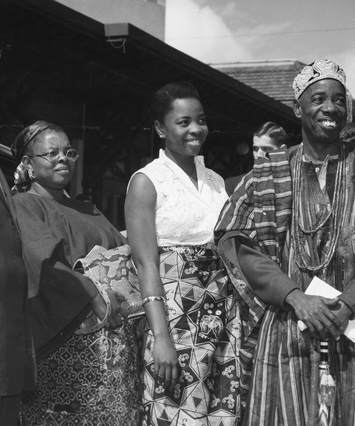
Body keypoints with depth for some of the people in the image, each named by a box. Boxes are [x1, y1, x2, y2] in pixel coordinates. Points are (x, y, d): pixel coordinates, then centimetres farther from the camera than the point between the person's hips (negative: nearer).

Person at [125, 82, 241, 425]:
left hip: (226, 315, 5)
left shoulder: (215, 181, 14)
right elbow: (147, 264, -10)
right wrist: (160, 337, -19)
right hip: (176, 315, -5)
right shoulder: (147, 181, -3)